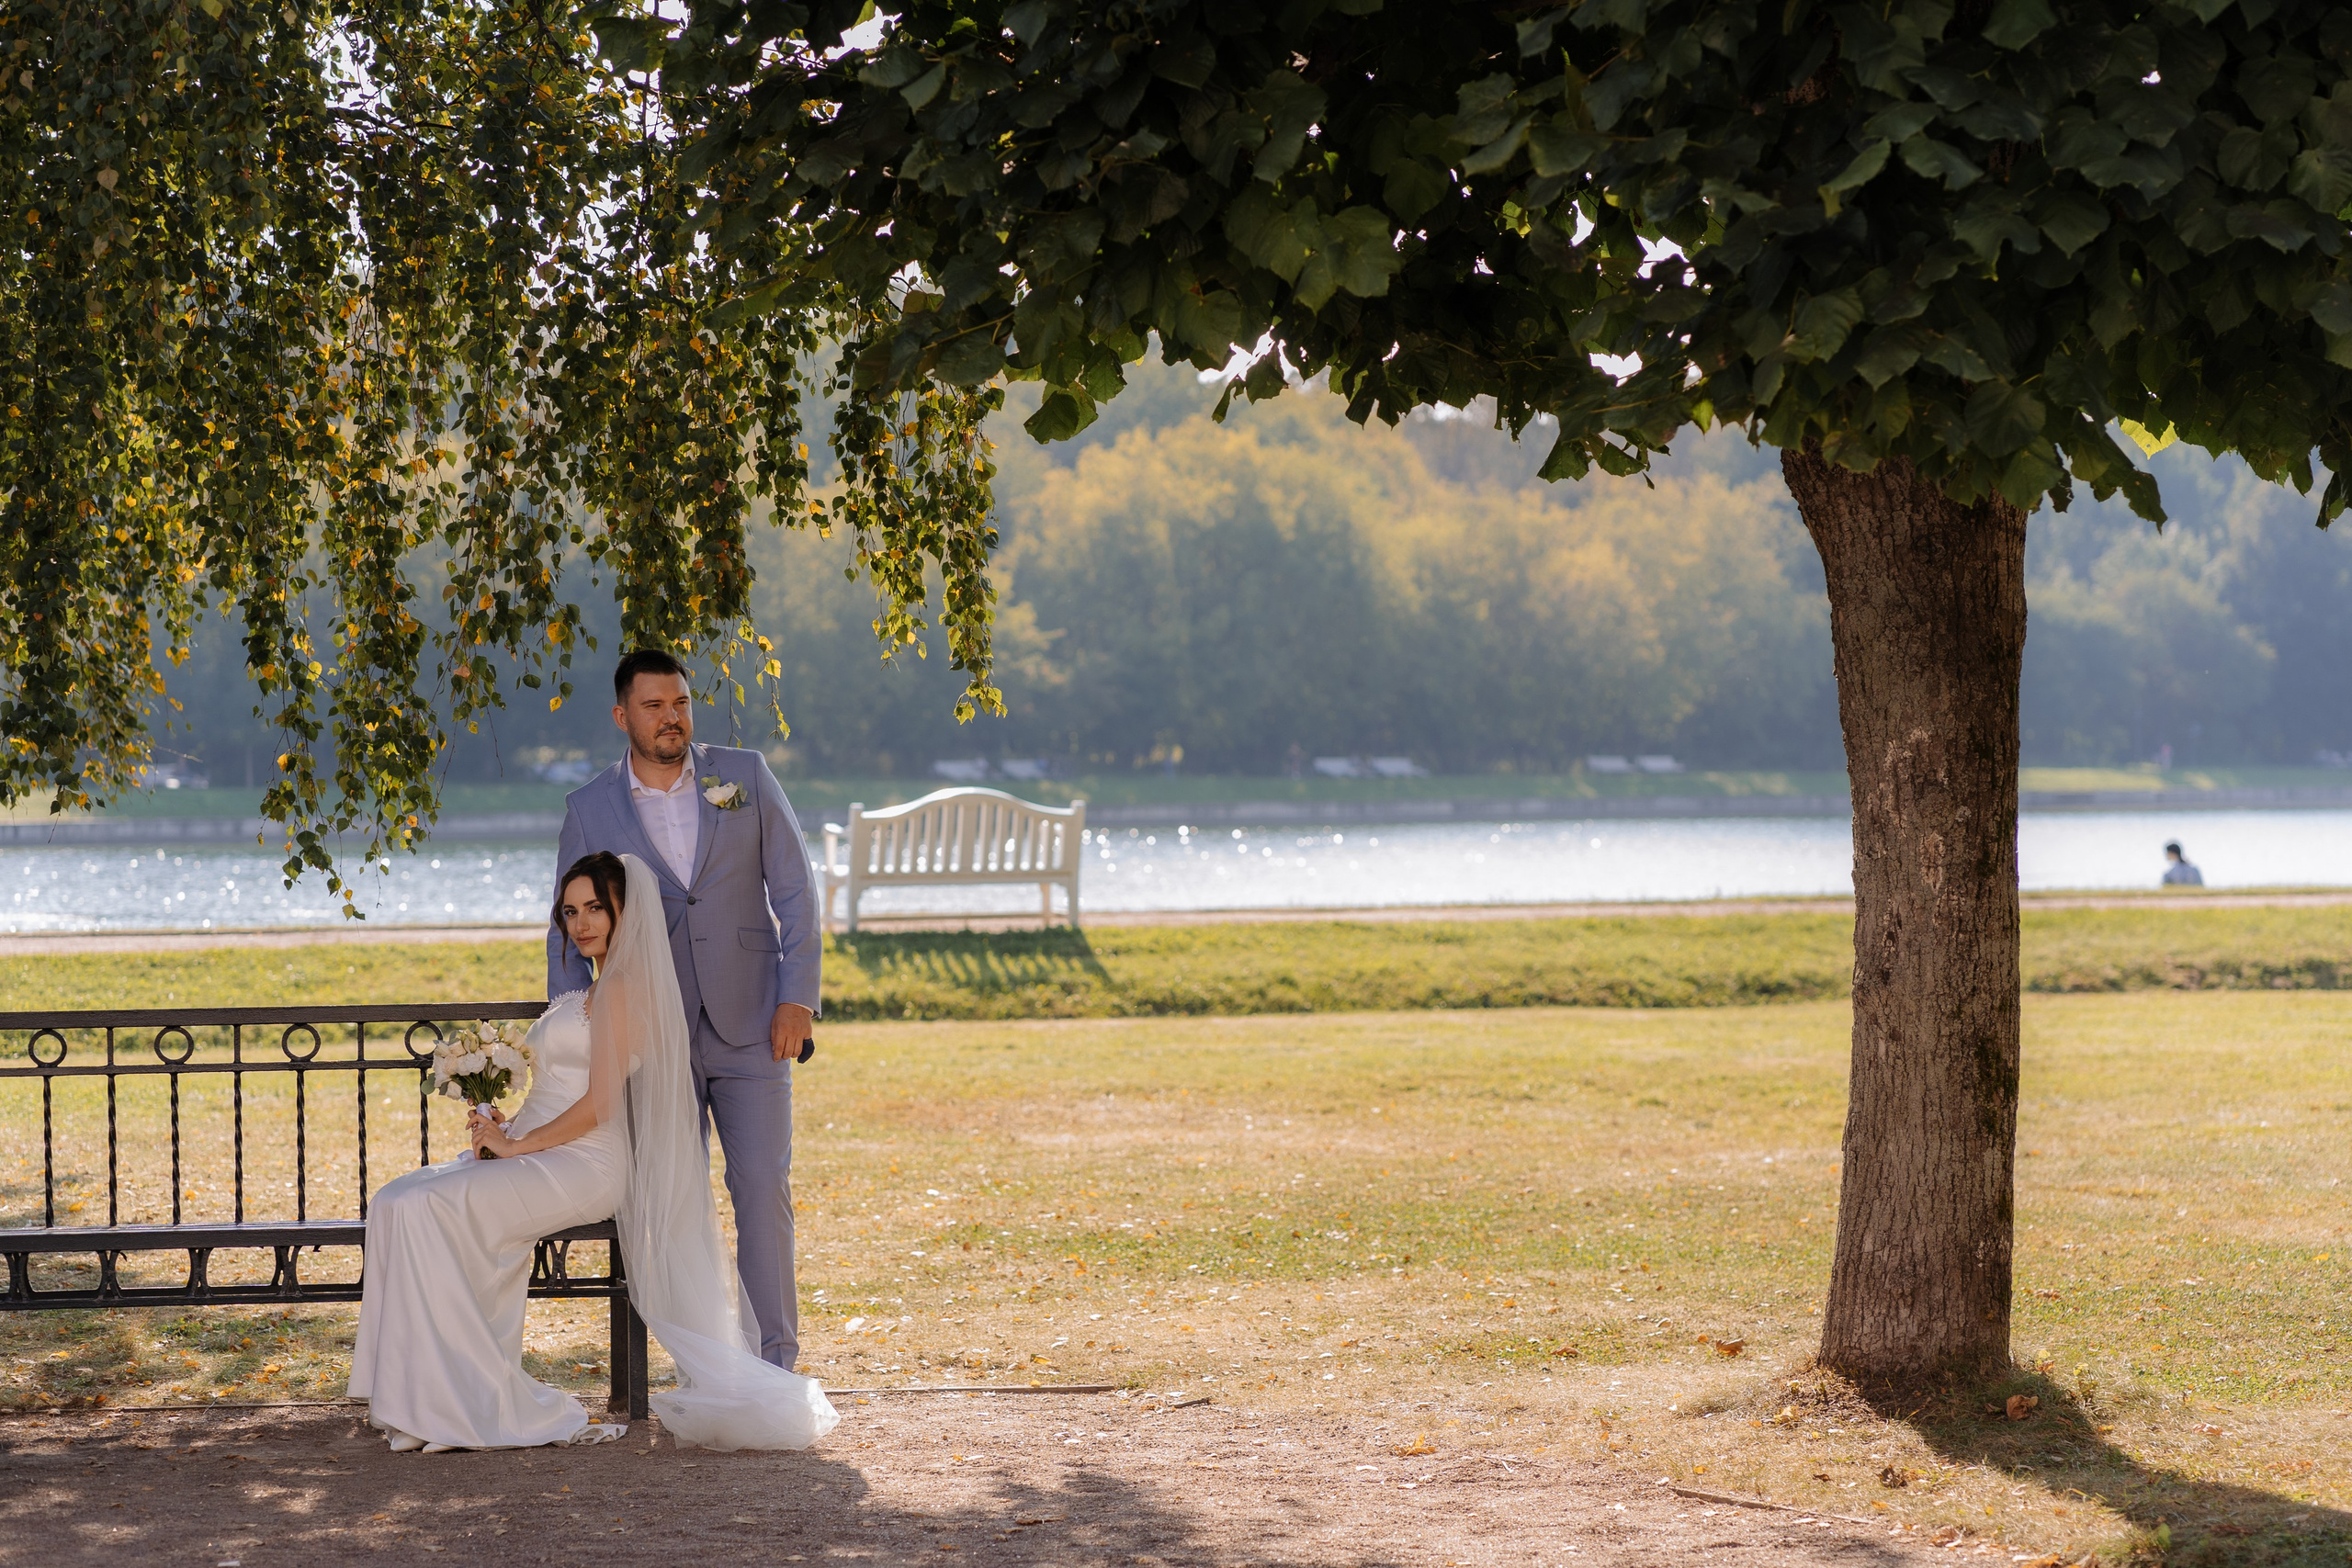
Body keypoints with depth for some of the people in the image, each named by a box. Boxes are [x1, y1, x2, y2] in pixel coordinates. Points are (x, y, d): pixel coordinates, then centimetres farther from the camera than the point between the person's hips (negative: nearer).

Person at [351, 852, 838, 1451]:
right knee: (397, 1201, -9)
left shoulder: (625, 990, -8)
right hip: (539, 1155, 10)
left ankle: (454, 1403, -21)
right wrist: (502, 1127, 5)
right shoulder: (589, 995, 24)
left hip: (580, 1167, -10)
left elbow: (598, 1105, -15)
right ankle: (426, 1397, -13)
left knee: (425, 1208, -26)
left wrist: (516, 1144, -12)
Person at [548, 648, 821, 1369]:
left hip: (750, 1028, 0)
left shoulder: (745, 775, 2)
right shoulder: (590, 810, 3)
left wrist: (797, 996, -7)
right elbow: (569, 931, 8)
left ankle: (773, 1358, 1)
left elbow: (794, 890, 2)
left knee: (762, 1185, -5)